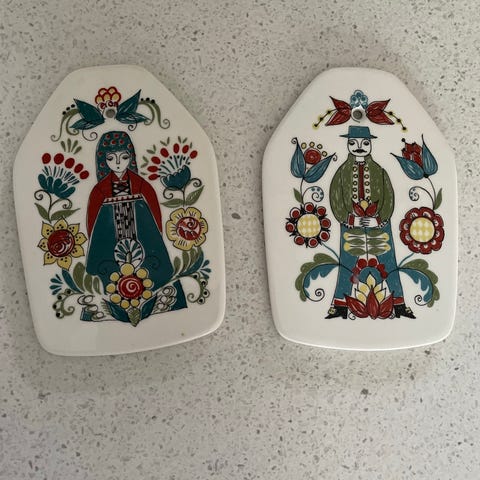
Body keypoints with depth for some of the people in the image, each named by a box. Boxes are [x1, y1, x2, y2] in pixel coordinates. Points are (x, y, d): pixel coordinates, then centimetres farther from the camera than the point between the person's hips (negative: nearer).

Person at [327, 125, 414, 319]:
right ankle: (340, 306, 11)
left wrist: (377, 220, -11)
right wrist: (351, 219, -10)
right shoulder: (343, 171, 3)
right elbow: (336, 198, 0)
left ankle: (399, 304, 15)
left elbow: (388, 198, 2)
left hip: (379, 224, 1)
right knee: (348, 265, 1)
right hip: (351, 226, 0)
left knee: (388, 264, 3)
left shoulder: (379, 171, 4)